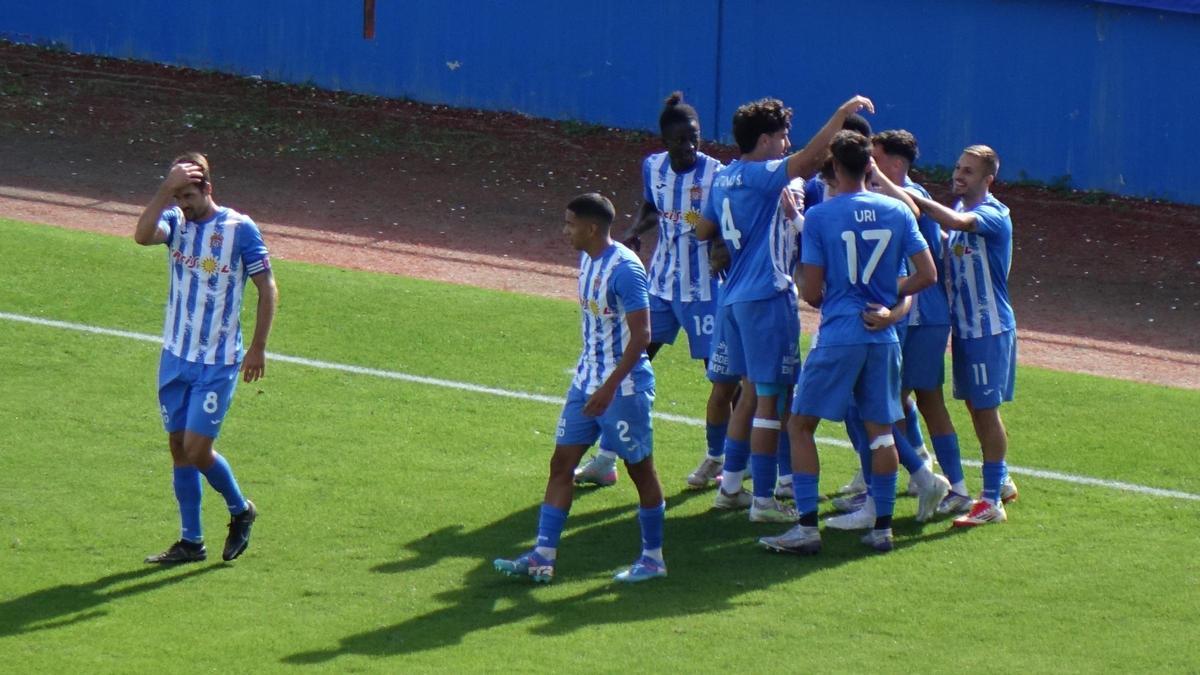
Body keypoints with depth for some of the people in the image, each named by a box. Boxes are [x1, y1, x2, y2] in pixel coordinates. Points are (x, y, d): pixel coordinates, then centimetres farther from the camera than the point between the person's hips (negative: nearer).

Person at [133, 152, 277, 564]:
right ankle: (191, 542, 16)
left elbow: (267, 288, -4)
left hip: (218, 363, -5)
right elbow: (143, 235, -22)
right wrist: (167, 188, -27)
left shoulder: (239, 229, -10)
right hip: (176, 357, 5)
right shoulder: (175, 222, 1)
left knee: (197, 450, -8)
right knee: (179, 449, 7)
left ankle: (240, 510, 18)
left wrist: (258, 348, -7)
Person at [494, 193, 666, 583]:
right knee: (561, 463, 4)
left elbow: (641, 335, -23)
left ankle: (653, 558, 17)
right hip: (587, 381, 9)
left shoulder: (624, 269, -20)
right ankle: (543, 557, 4)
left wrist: (610, 387, -27)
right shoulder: (587, 259, 7)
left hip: (624, 386, -9)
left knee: (640, 470, 4)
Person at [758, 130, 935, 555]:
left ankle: (807, 527, -4)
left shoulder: (819, 217, -8)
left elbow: (812, 292, -6)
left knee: (800, 425, 4)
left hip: (838, 338, -4)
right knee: (880, 428, 12)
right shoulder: (898, 212, 2)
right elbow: (927, 275, 2)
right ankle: (882, 527, 11)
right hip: (883, 337, 4)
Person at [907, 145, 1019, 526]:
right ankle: (1000, 483, 28)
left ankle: (992, 501, -4)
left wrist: (914, 198, -31)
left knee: (986, 408, -6)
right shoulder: (958, 209, 10)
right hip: (962, 324, 8)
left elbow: (956, 222, -36)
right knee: (974, 405, 15)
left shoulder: (993, 215, -17)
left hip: (990, 328, -8)